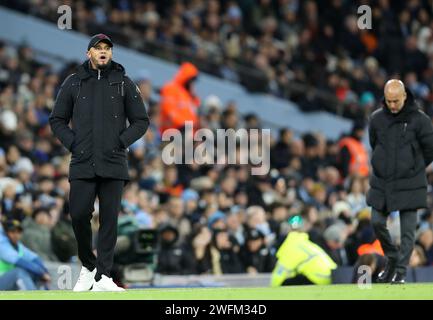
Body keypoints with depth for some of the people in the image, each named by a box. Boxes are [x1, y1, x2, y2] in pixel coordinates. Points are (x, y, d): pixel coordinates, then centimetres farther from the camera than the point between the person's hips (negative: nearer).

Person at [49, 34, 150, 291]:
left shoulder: (124, 83, 9)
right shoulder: (74, 83, 10)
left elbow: (141, 121, 10)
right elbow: (57, 120, 14)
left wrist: (122, 142, -3)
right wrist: (72, 143, -1)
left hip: (113, 164, -1)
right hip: (82, 164, 1)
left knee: (109, 219, -3)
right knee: (79, 215, -6)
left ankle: (103, 276, -1)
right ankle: (88, 267, 15)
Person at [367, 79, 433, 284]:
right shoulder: (376, 119, 1)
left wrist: (414, 168, 10)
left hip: (409, 184, -3)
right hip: (381, 182, 3)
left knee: (408, 229, -3)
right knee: (377, 222, 2)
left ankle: (401, 271, 2)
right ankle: (392, 258, 24)